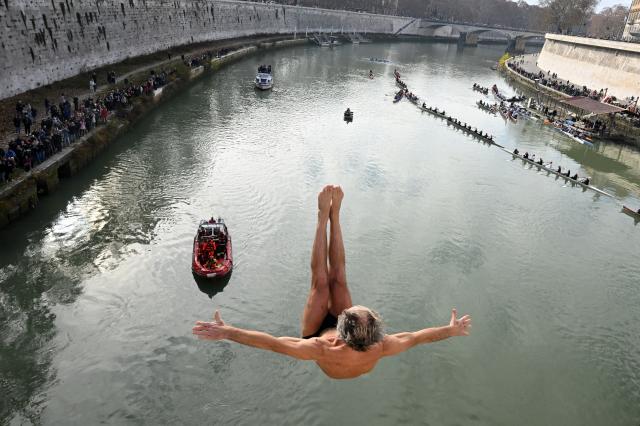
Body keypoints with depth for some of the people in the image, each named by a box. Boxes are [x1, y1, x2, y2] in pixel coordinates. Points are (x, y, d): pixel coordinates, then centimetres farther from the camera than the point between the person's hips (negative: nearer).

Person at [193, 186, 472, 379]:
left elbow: (270, 342, -46)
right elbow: (417, 337, -23)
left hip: (318, 333, -2)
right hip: (343, 334, 3)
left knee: (321, 281, -5)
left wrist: (226, 332, -44)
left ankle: (323, 216, 12)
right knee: (338, 276, -1)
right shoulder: (378, 350, -40)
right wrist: (452, 329, -13)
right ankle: (334, 214, 16)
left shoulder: (324, 352, -49)